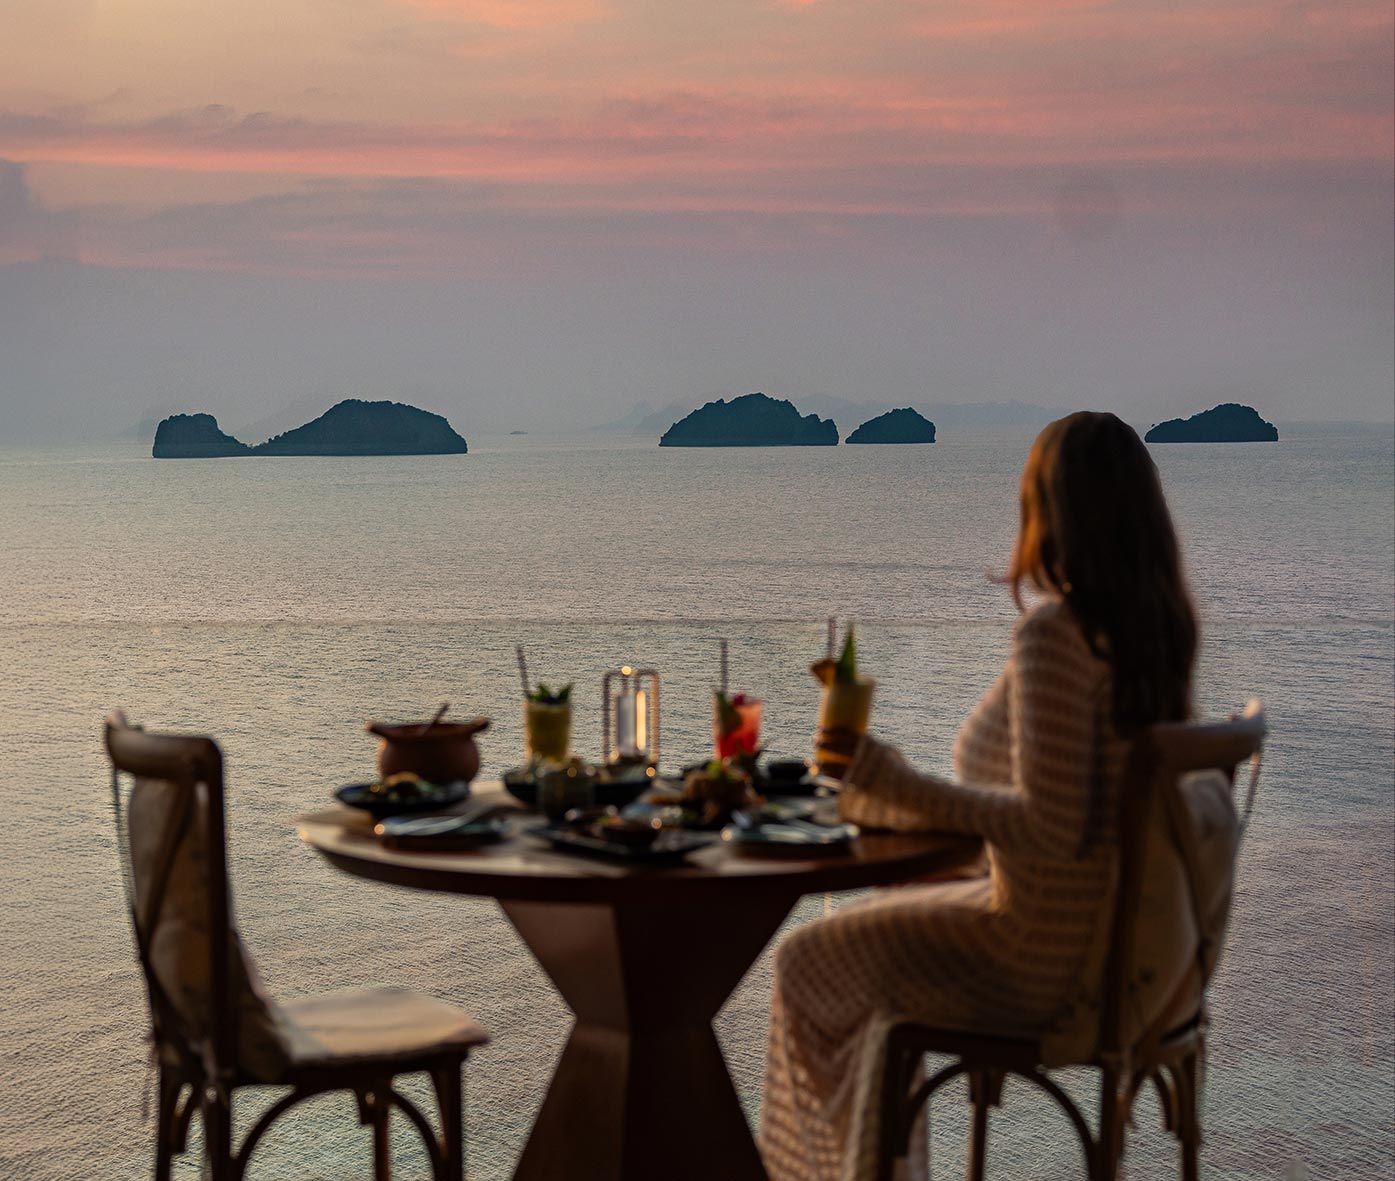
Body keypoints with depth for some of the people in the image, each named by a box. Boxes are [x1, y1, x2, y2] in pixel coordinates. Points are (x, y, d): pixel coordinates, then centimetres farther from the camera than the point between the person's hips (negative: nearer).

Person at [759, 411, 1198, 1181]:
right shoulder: (1157, 625, 1)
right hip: (1129, 940, 9)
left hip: (1048, 958, -9)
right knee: (883, 928, 30)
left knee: (810, 966, 12)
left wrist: (888, 779, -25)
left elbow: (1050, 828, -28)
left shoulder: (1054, 633, -25)